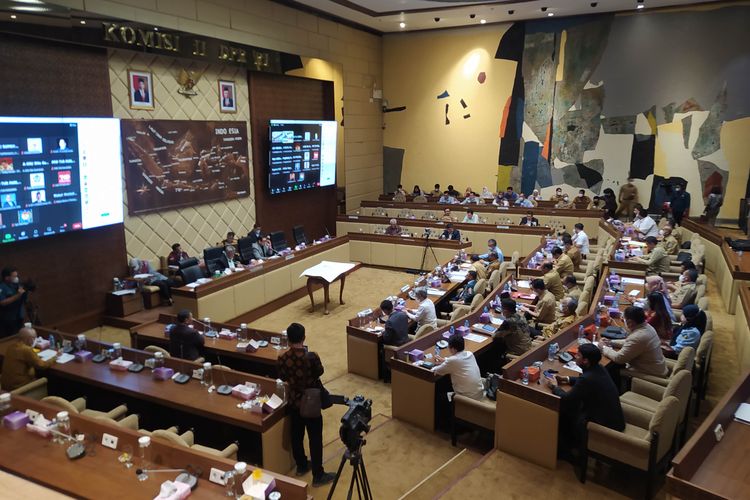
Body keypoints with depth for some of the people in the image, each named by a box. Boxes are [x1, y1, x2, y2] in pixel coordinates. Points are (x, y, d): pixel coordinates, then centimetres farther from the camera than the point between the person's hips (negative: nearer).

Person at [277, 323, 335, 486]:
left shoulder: (282, 359, -14)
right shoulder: (312, 356, -24)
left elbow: (283, 378, 3)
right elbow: (320, 372, -5)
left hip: (293, 402, 4)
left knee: (296, 435, 21)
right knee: (315, 438, 7)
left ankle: (301, 466, 40)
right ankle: (318, 475, 15)